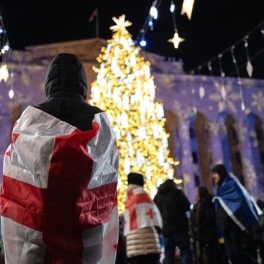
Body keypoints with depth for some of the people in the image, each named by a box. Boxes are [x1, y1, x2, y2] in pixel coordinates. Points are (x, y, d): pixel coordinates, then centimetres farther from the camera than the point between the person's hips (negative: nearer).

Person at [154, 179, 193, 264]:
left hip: (165, 229, 4)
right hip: (179, 227, -4)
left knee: (169, 256, 7)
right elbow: (187, 207, -1)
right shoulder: (176, 192, 1)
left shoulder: (157, 196, 14)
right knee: (186, 252, -1)